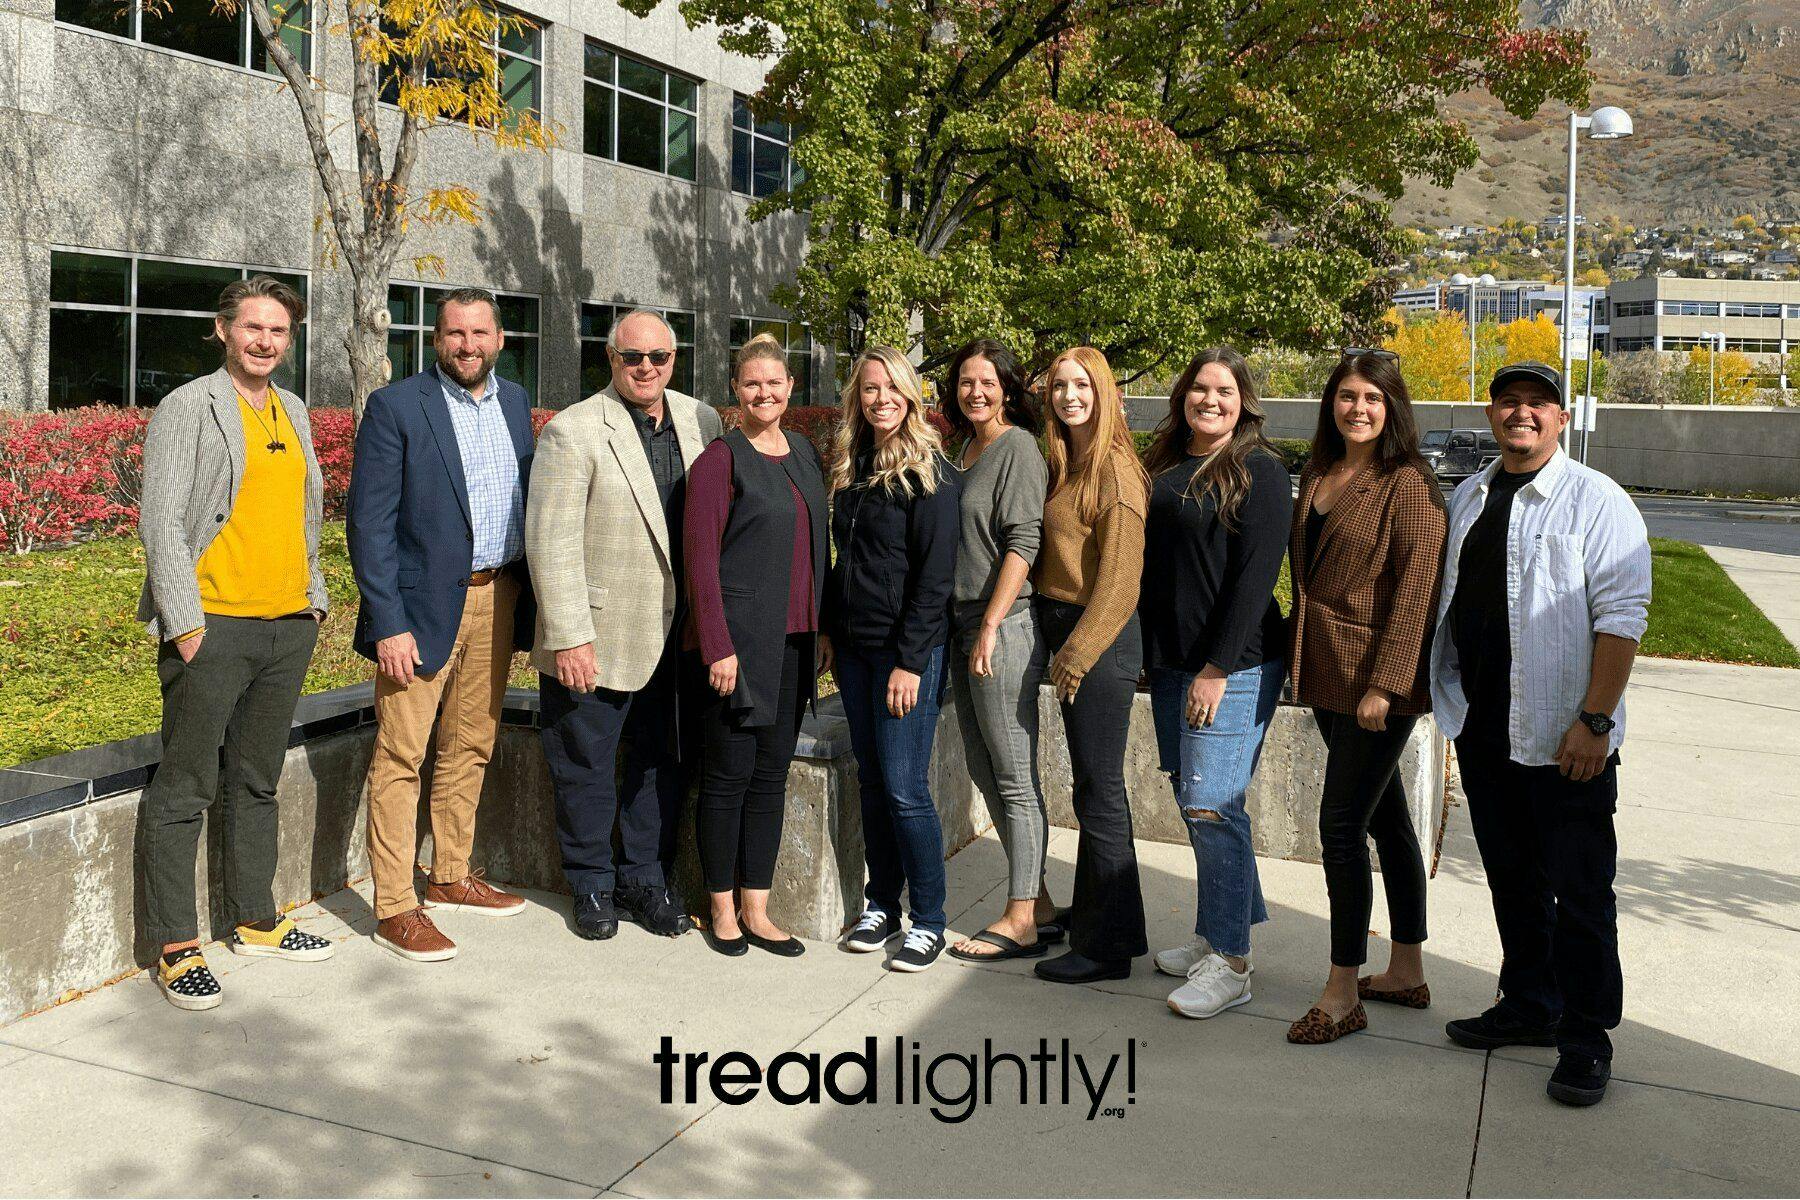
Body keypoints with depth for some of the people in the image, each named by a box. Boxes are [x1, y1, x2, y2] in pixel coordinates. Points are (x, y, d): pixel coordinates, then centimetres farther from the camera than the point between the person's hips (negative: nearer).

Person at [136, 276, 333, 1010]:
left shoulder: (293, 412, 16)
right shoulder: (189, 408, -4)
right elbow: (161, 523, -9)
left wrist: (314, 599, 16)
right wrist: (186, 625, -14)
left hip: (289, 627, 6)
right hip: (214, 628, -6)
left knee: (257, 783, 15)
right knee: (185, 790, 0)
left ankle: (255, 923, 26)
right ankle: (177, 949, 8)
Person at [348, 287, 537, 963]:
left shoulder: (515, 402, 9)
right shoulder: (395, 407, -8)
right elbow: (369, 523, -11)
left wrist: (529, 598, 7)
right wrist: (388, 624, -16)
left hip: (497, 597, 6)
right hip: (425, 603, -6)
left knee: (470, 748, 16)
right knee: (400, 757, -1)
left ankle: (450, 878, 30)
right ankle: (395, 908, 8)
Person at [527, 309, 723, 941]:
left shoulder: (702, 421, 5)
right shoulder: (572, 431, -11)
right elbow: (551, 543, -14)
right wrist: (568, 638, -17)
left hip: (675, 638, 5)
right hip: (595, 641, -4)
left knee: (661, 764, 15)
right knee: (585, 768, 9)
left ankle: (645, 880, 31)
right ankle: (593, 886, 28)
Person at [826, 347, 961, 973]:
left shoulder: (929, 471, -9)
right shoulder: (850, 467, 12)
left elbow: (935, 575, -13)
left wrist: (910, 660, -17)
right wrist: (829, 629, 10)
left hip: (907, 649, -6)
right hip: (853, 647, 7)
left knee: (905, 789, -5)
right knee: (871, 781, 12)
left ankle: (928, 922, 8)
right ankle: (880, 905, 23)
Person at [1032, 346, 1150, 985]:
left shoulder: (1116, 471, -14)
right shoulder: (1064, 466, 14)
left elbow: (1120, 578, -18)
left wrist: (1078, 653, -17)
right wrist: (1066, 650, 10)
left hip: (1101, 638, -9)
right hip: (1067, 632, 9)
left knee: (1099, 789, -3)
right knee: (1093, 785, 17)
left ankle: (1107, 945, 7)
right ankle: (1094, 913, 29)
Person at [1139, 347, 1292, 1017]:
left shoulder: (1258, 471, -7)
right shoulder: (1164, 466, 14)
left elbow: (1254, 578, -14)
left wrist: (1218, 668, -18)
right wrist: (1148, 654, 13)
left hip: (1234, 667, -7)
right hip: (1170, 664, 7)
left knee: (1210, 805, -9)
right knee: (1195, 803, 13)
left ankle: (1230, 965, 2)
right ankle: (1218, 932, 28)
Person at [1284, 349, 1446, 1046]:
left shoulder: (1408, 484, -11)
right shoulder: (1317, 476, 12)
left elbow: (1414, 590, -16)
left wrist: (1386, 683, -20)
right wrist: (1301, 661, 14)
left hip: (1378, 678, -8)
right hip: (1328, 674, 8)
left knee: (1342, 825, -6)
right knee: (1387, 819, 15)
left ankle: (1343, 995, 5)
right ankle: (1406, 973, 27)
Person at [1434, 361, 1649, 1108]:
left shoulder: (1596, 502, -8)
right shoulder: (1468, 499, 13)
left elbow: (1621, 617, -13)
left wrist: (1595, 719, -19)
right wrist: (1446, 696, 15)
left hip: (1563, 738, -6)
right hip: (1482, 730, 7)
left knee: (1579, 891, 1)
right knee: (1511, 878, 17)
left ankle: (1584, 1039, 13)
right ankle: (1529, 1006, 32)